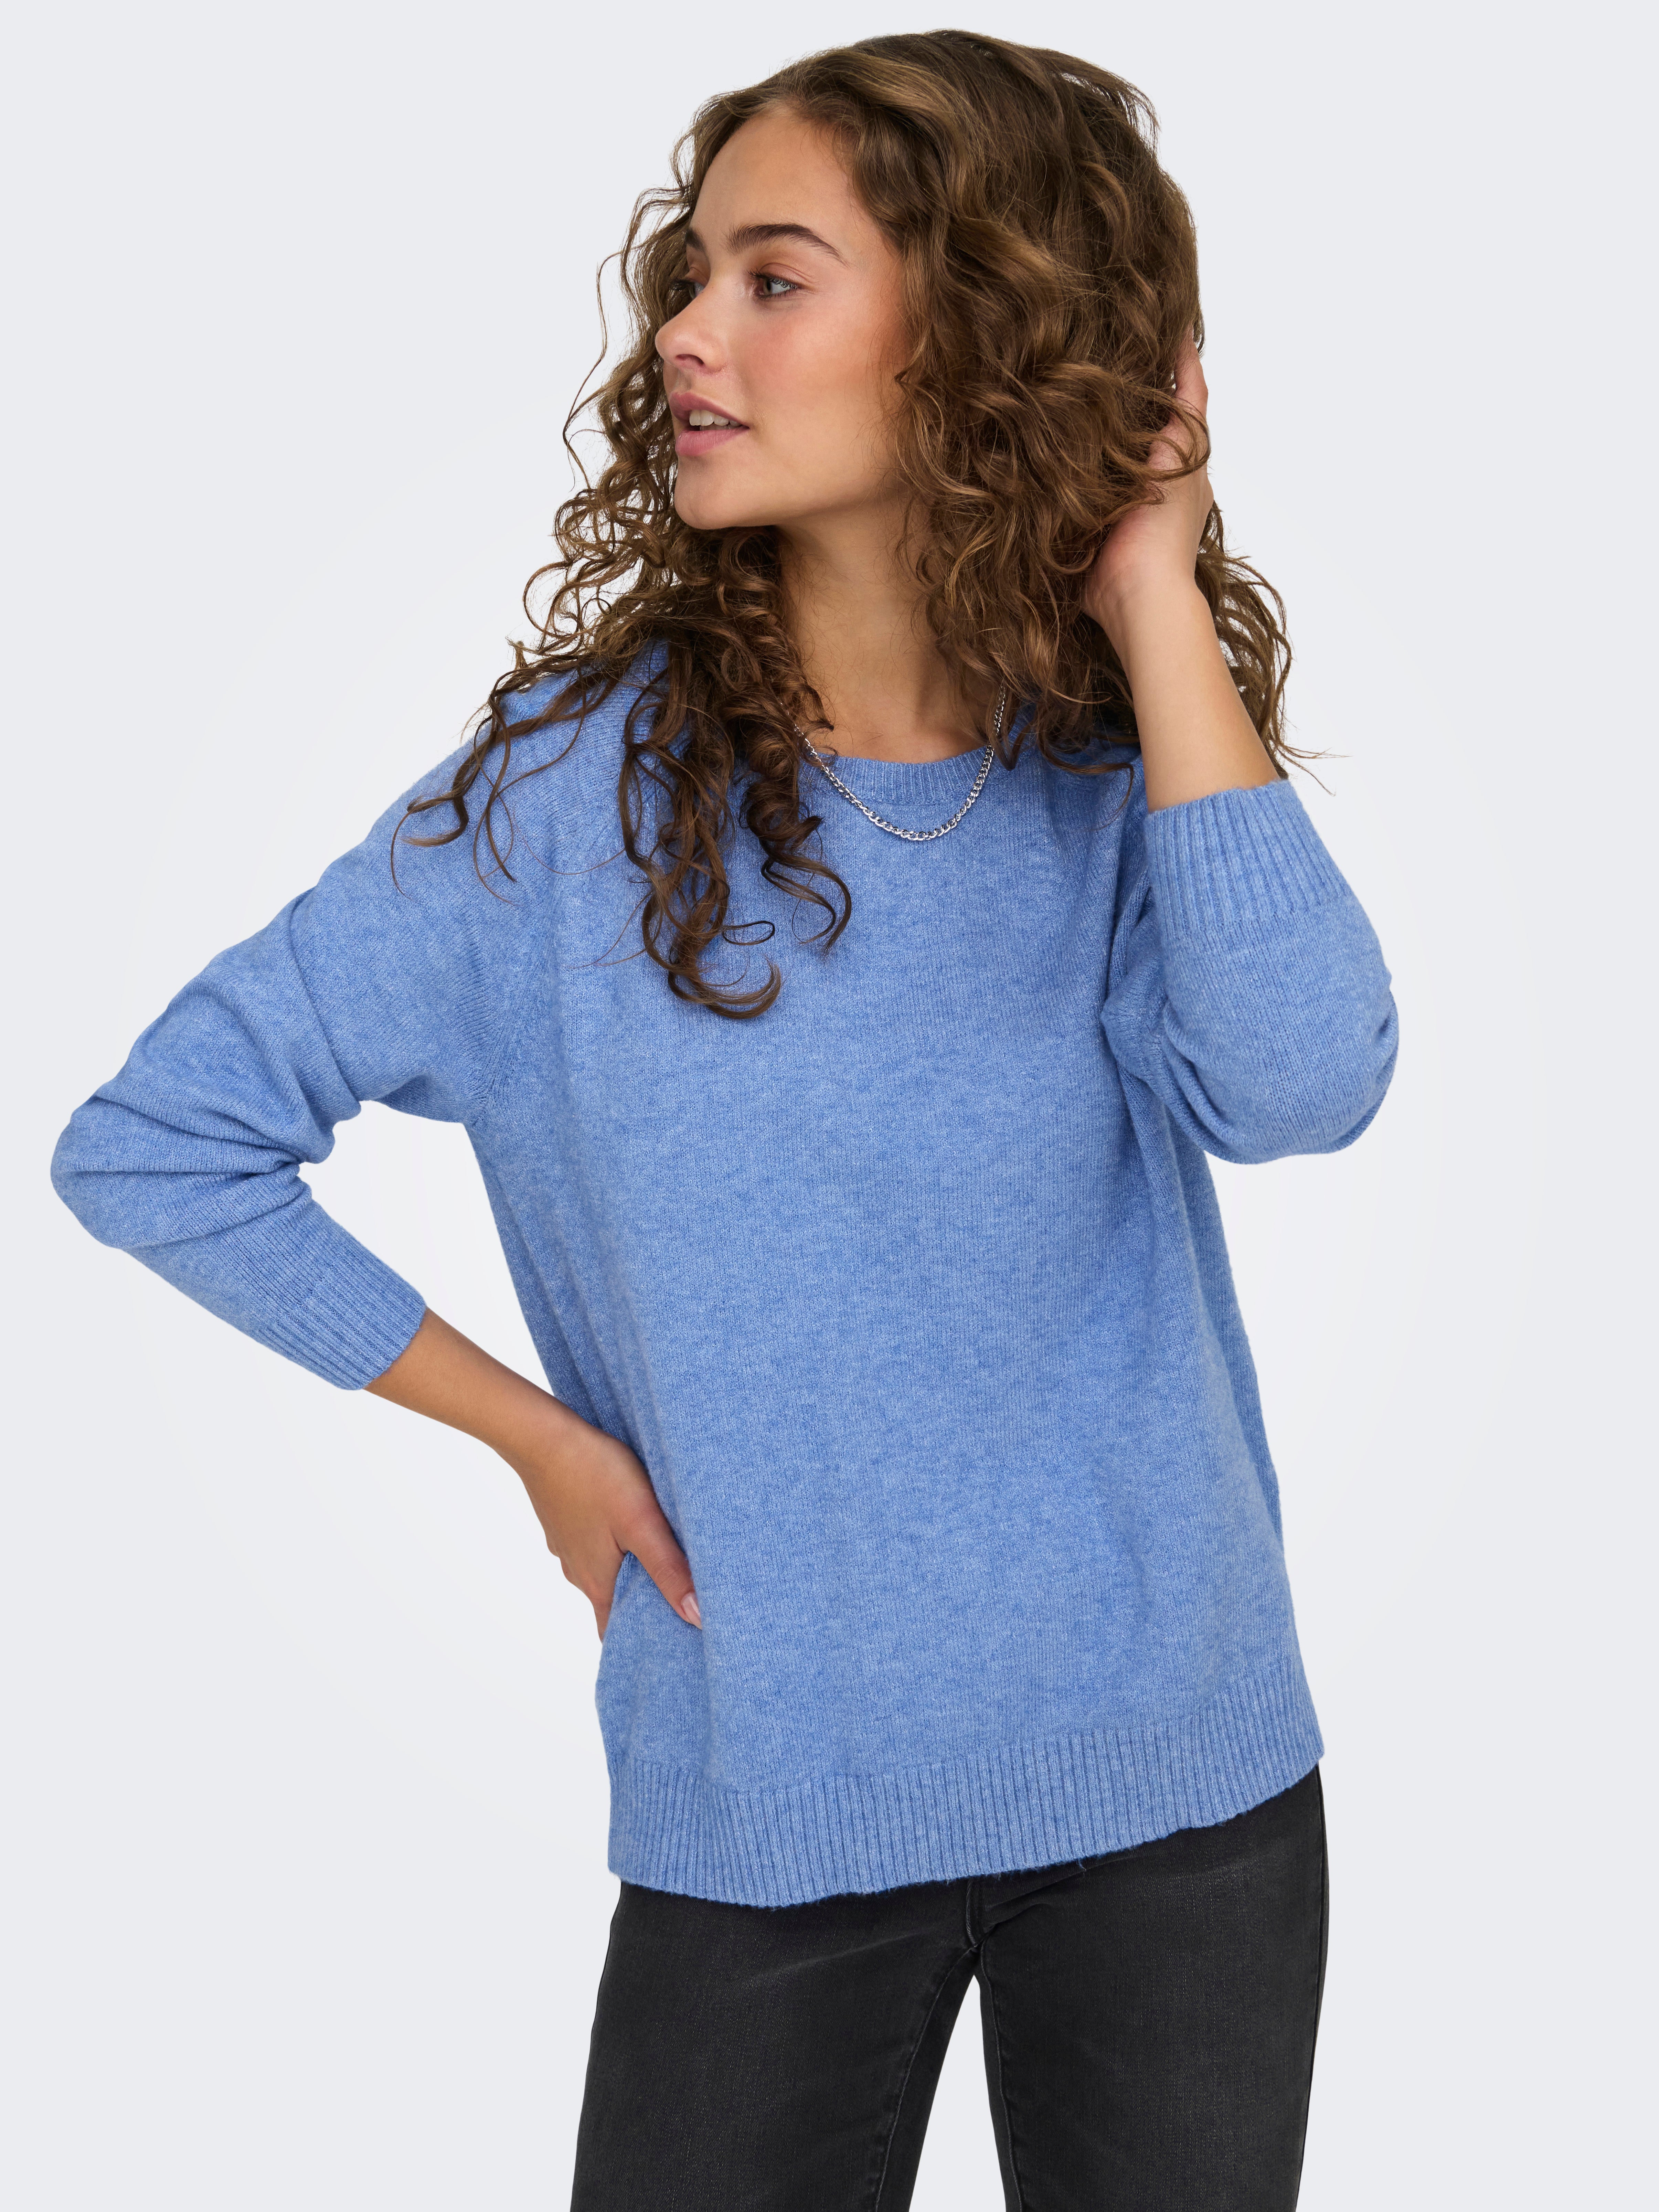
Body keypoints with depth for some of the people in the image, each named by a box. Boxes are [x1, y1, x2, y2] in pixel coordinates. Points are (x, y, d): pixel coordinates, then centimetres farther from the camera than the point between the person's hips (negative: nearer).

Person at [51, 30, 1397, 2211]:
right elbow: (149, 1143, -4)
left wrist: (1156, 592, -19)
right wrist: (536, 1435, -5)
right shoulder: (579, 783, -7)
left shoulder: (1133, 788, -5)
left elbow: (1301, 1081, -26)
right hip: (767, 1811, -1)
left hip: (1186, 1789, 1)